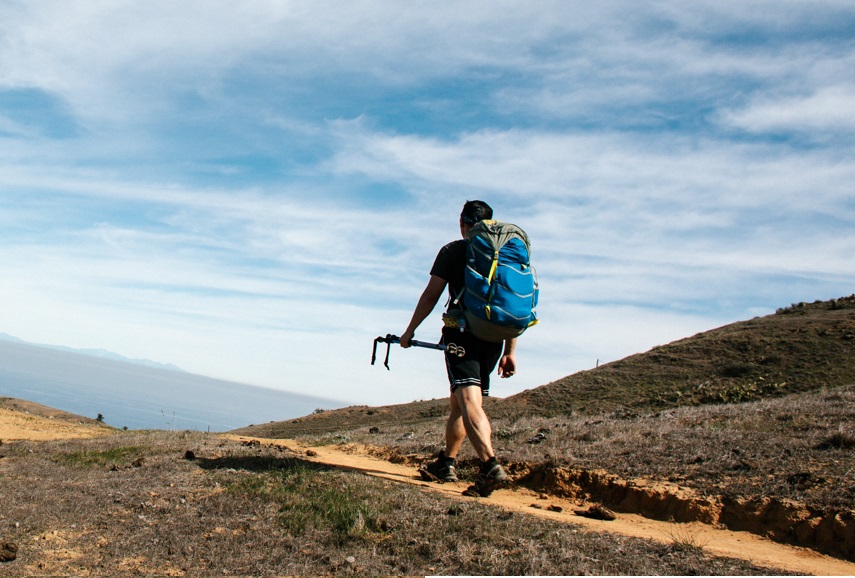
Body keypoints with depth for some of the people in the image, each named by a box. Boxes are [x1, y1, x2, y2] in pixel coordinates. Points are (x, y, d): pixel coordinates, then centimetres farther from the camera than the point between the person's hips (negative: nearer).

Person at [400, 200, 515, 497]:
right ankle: (445, 464, 30)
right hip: (493, 338, 6)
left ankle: (491, 467, -31)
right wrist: (510, 352, 15)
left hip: (461, 333, -6)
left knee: (469, 402, -15)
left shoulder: (453, 250, 2)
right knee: (459, 402, 18)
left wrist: (410, 330, 8)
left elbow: (431, 295, -3)